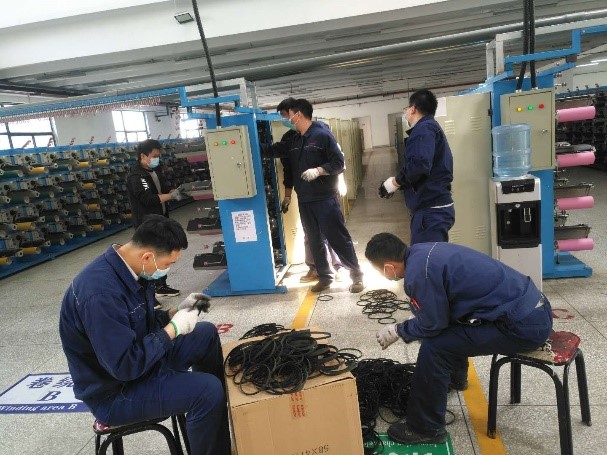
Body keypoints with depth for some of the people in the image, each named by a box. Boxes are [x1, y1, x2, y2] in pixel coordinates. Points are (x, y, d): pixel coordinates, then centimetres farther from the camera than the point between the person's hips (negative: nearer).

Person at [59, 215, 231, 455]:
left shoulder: (128, 268, -4)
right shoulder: (101, 293, -34)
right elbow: (126, 366, -31)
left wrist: (176, 312, -3)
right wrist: (173, 328, -22)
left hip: (137, 357, 10)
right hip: (114, 392, -9)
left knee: (207, 334, 11)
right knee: (208, 390, -25)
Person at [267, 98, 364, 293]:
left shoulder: (322, 135, -9)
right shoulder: (294, 141, 12)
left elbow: (339, 163, -12)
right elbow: (276, 150, 26)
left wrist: (318, 170, -22)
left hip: (325, 198, -7)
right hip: (304, 200, 7)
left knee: (338, 238, -3)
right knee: (314, 241, 12)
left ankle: (357, 275, 10)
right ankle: (324, 277, 24)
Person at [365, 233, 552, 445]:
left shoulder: (418, 272, -21)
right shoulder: (423, 251, 7)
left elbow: (432, 325, -10)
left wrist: (397, 331, 6)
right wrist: (406, 328, 28)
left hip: (525, 325, -9)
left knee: (434, 347, -10)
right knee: (449, 326, 25)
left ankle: (426, 429, 7)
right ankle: (455, 377, 50)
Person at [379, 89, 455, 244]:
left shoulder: (424, 129, -10)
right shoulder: (432, 128, 23)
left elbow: (419, 165, -26)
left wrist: (395, 182, -10)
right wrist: (398, 183, 13)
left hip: (430, 211, -10)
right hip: (435, 208, 10)